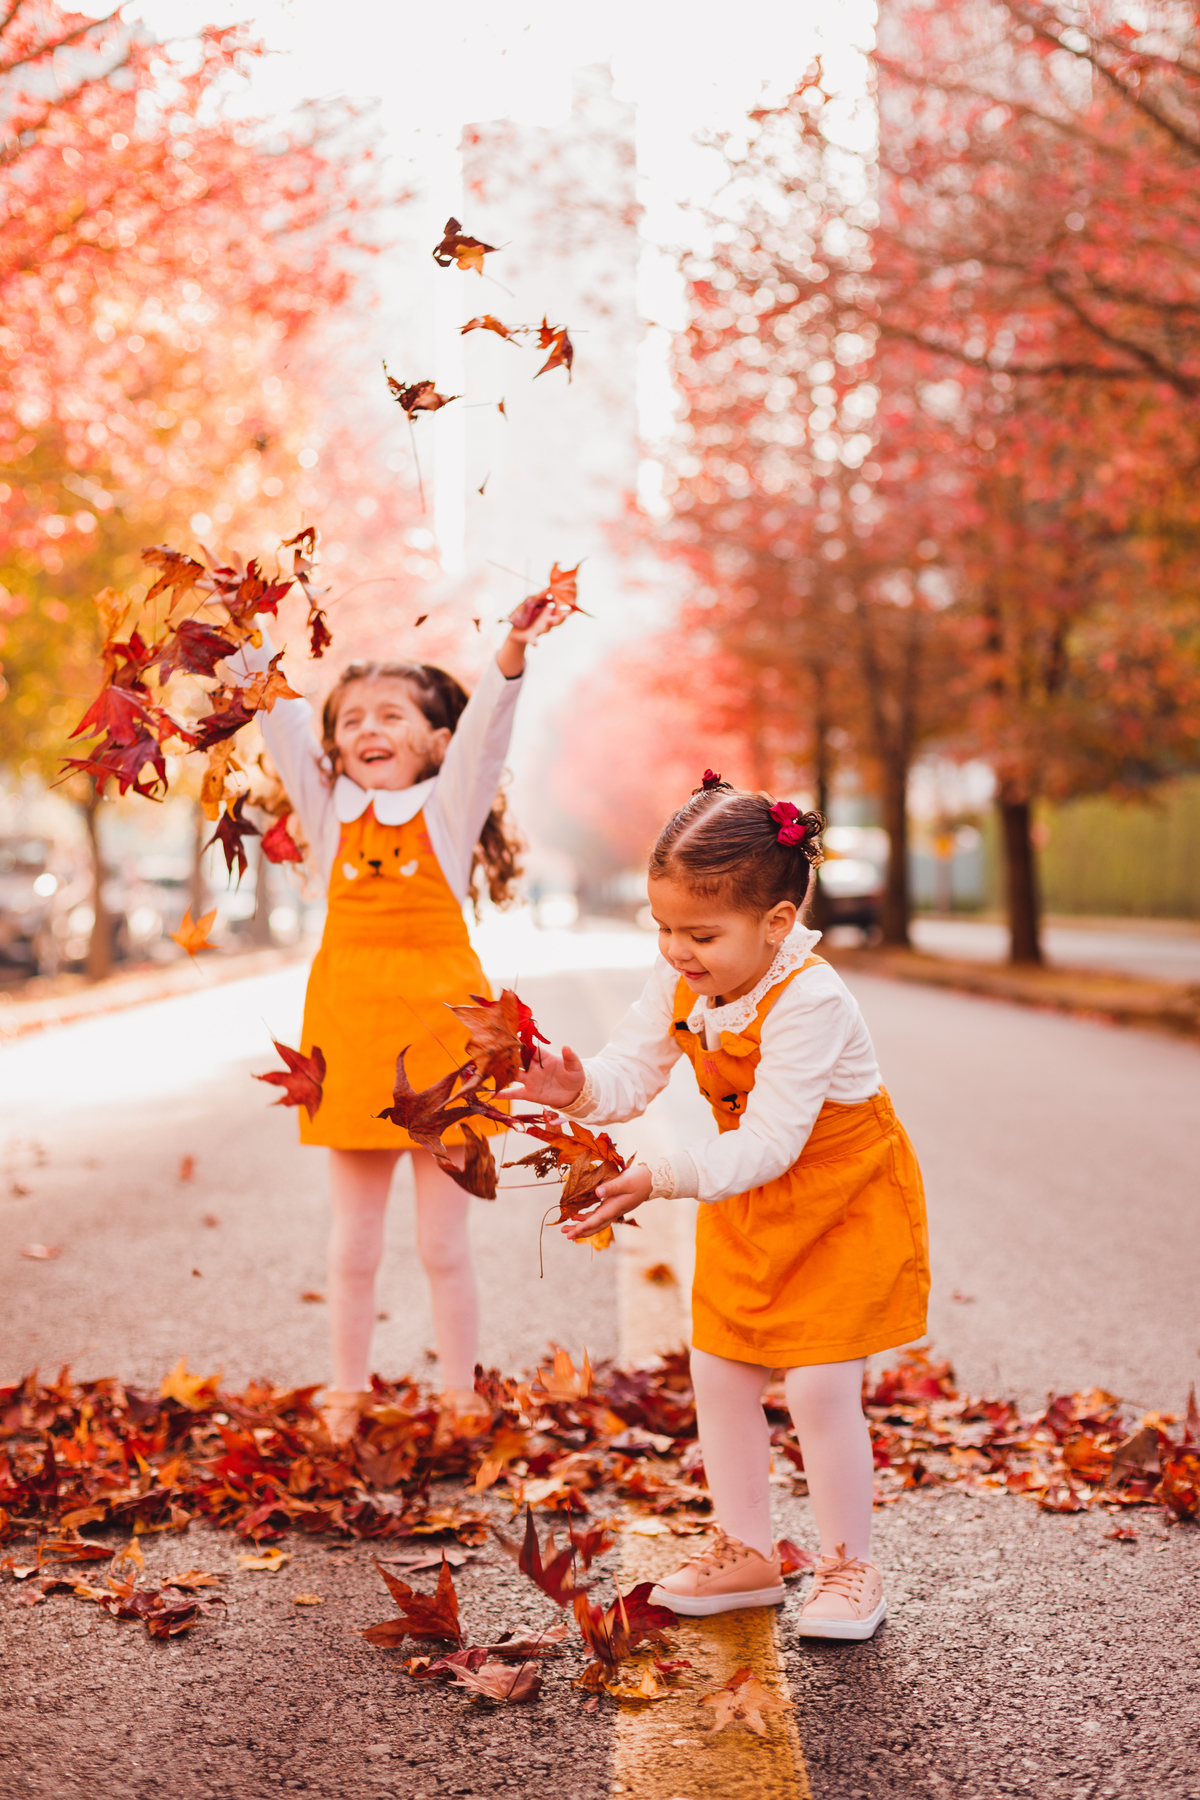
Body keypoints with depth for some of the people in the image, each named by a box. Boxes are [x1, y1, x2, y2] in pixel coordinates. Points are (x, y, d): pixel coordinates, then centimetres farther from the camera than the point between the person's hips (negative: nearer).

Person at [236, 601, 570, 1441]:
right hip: (350, 1028, 2)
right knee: (354, 1246, 13)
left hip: (439, 1027, -2)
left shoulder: (449, 805, 1)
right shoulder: (329, 809, 7)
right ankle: (348, 1396, 29)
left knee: (445, 1245, 9)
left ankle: (462, 1399, 24)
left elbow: (486, 725, -13)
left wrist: (513, 650, -28)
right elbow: (278, 715, 4)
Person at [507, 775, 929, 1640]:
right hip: (749, 1207, 7)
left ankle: (850, 1567, 11)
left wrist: (660, 1180, -44)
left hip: (846, 1201, -7)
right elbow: (630, 1074, -13)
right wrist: (580, 1089, -36)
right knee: (719, 1373, 8)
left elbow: (766, 1144, -35)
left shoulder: (810, 1001, -33)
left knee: (819, 1385, -10)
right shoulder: (680, 984, -10)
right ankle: (748, 1553, 24)